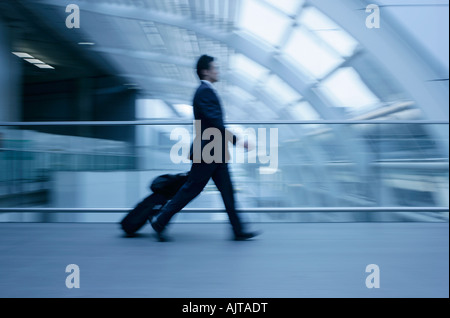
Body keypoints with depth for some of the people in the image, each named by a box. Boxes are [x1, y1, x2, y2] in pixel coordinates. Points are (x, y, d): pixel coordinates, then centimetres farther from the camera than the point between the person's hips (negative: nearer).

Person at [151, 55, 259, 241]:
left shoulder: (207, 91, 17)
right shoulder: (204, 92, -15)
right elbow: (215, 123, -23)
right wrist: (236, 140, -20)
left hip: (215, 152, 10)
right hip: (207, 152, -10)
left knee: (227, 191, 8)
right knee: (191, 189, 0)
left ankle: (238, 231, 14)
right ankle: (160, 222, 13)